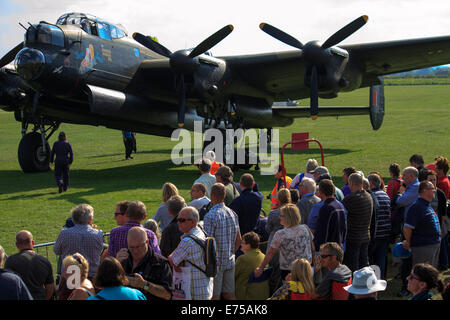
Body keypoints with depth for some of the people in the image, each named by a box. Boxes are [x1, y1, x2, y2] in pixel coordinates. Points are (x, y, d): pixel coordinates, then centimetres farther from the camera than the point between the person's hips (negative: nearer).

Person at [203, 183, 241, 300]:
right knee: (230, 294, 12)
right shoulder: (232, 213, 6)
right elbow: (238, 239, 12)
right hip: (230, 261, 6)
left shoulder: (210, 216, -16)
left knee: (214, 296, 0)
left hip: (215, 262, -6)